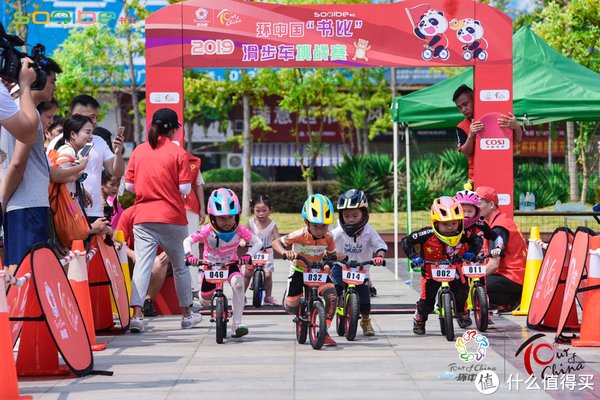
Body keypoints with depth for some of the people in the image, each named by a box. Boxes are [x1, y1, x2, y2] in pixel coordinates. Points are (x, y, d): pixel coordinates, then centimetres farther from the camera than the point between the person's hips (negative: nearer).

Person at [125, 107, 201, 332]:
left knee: (142, 264, -5)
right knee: (179, 265, 15)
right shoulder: (178, 153, -5)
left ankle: (136, 315, -19)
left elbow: (129, 186, 6)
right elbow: (184, 189, -7)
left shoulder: (138, 151, 3)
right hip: (172, 217, -1)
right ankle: (187, 315, 26)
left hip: (143, 217, 1)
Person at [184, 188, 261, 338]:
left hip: (230, 264, -1)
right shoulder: (207, 231, -22)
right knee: (205, 297, 2)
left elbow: (258, 242, -13)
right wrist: (189, 255, -35)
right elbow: (187, 241, -18)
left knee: (238, 282, -32)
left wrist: (248, 255, -31)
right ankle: (205, 298, 47)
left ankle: (237, 323, -29)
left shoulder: (240, 230, -18)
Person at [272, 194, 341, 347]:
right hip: (299, 270, -2)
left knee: (332, 295, -25)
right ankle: (299, 314, 39)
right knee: (290, 307, -2)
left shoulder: (328, 238, -16)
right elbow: (276, 242, -21)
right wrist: (285, 252, -41)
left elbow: (331, 254, 4)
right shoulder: (299, 235, -27)